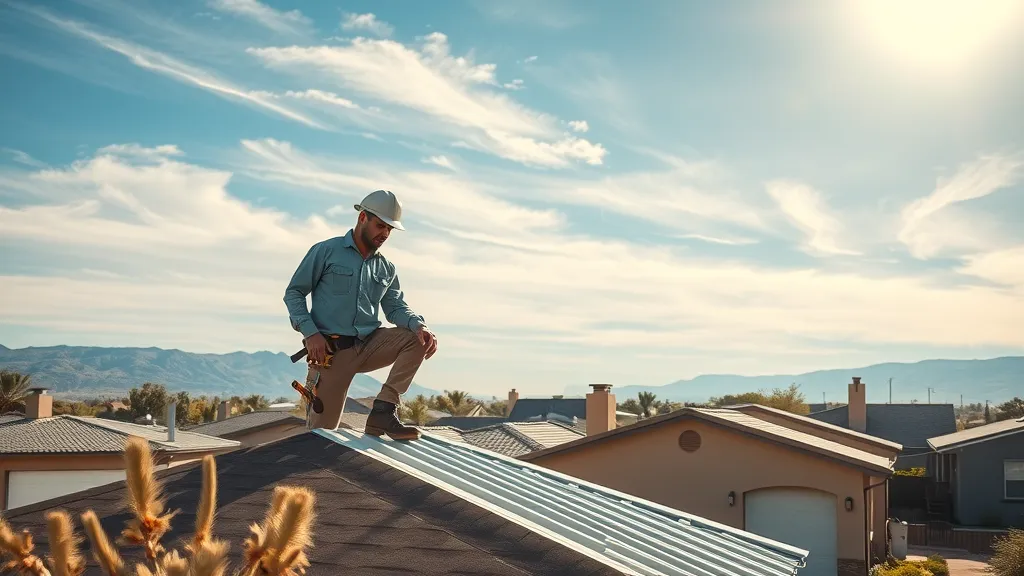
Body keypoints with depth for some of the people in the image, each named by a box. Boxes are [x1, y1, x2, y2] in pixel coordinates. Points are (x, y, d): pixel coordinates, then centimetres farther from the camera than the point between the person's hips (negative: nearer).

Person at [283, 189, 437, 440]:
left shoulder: (387, 269, 14)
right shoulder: (326, 251, 1)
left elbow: (396, 308, 7)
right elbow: (293, 292, 0)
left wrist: (419, 325, -17)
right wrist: (310, 333, -15)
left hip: (368, 345, 4)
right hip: (330, 350, -4)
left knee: (418, 339, -18)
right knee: (321, 433, -9)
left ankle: (384, 411, -20)